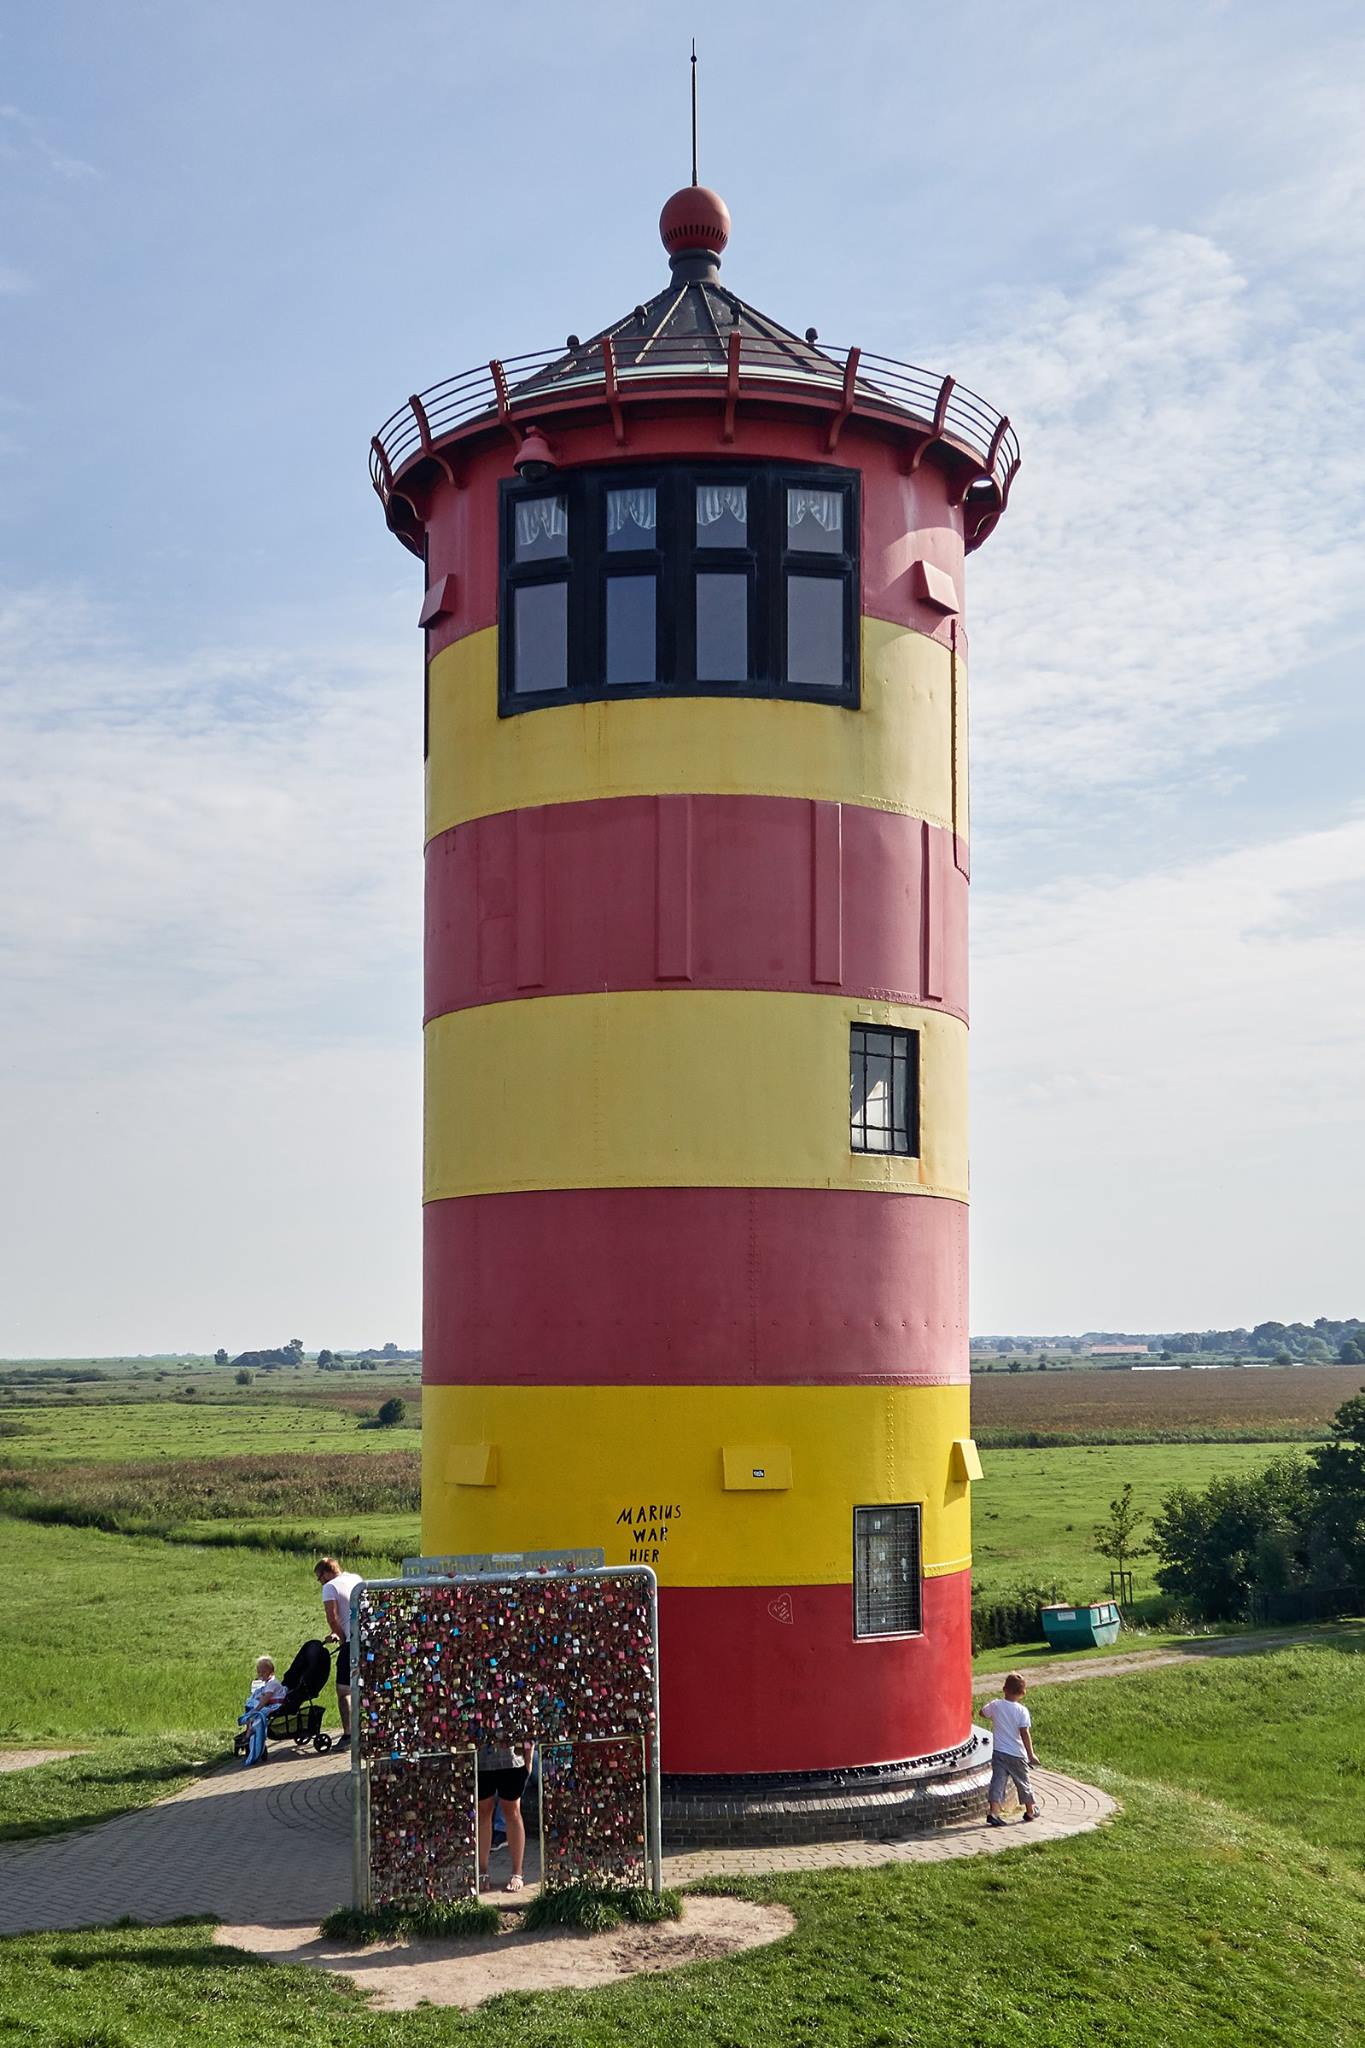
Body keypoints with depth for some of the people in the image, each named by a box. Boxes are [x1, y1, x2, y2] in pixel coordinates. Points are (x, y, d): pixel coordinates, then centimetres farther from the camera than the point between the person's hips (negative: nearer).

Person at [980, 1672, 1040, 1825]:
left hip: (999, 1752, 2)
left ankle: (993, 1812, -15)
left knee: (998, 1781, 0)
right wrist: (1031, 1754, -13)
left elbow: (983, 1712, 15)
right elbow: (1024, 1734, -17)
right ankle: (1031, 1811, 32)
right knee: (1024, 1782, 16)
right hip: (1017, 1753, -2)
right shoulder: (1022, 1710, -13)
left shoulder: (995, 1705, -5)